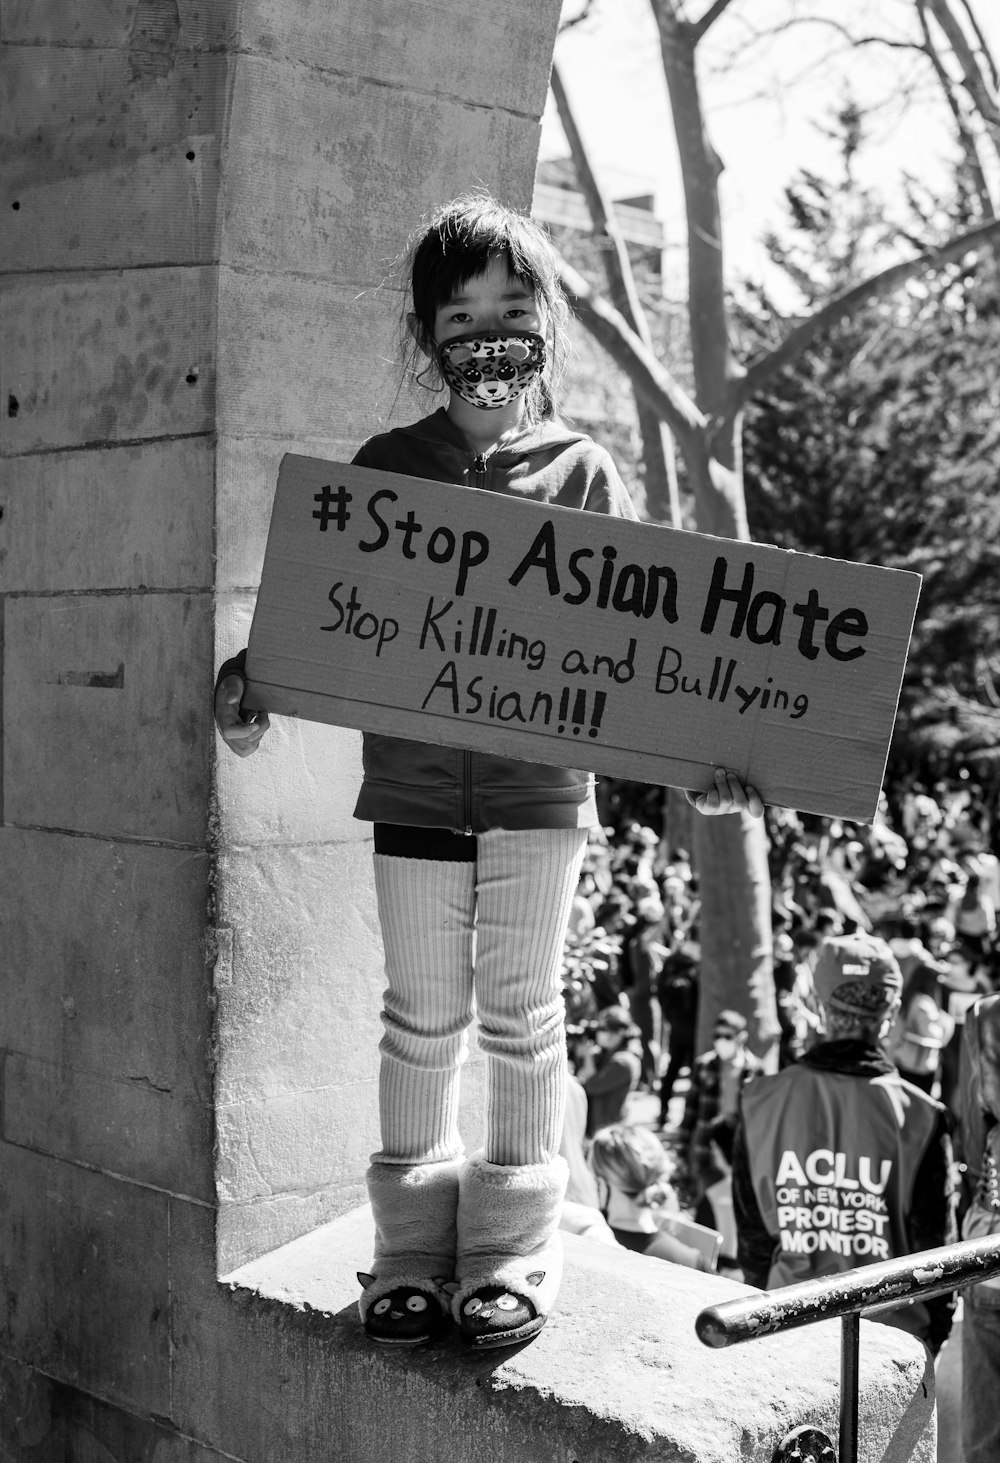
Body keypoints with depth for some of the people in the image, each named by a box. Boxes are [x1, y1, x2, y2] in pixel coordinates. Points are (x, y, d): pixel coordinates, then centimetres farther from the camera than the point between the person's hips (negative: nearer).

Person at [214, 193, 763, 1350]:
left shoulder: (582, 475, 1)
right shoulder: (386, 468, 2)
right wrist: (254, 678, -15)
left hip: (540, 782, 0)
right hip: (415, 779, 1)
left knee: (521, 1013, 8)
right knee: (423, 1017, 9)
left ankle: (512, 1255, 21)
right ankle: (411, 1252, 22)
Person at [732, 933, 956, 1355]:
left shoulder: (761, 1103, -4)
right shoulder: (917, 1115, -11)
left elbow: (751, 1227, 6)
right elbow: (934, 1237, -3)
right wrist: (937, 1332, 10)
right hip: (892, 1328, -2)